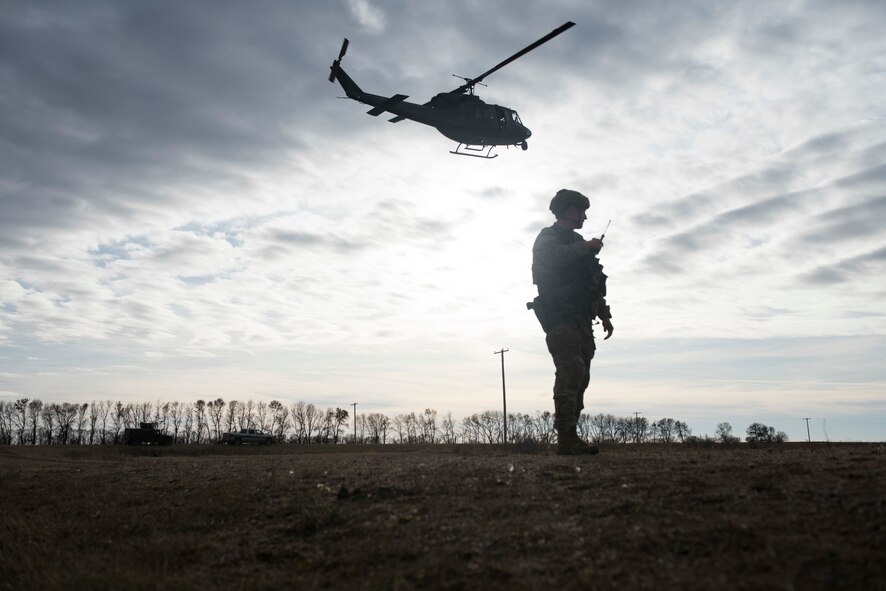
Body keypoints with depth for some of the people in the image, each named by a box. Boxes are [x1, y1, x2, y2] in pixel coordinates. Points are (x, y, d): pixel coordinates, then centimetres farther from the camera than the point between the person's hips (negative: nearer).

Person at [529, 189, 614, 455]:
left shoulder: (580, 243, 27)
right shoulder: (548, 238, 3)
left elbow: (595, 285, 27)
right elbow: (557, 256, -23)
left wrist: (604, 315, 18)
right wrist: (585, 248, -9)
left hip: (581, 319, 8)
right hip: (560, 316, -8)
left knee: (579, 377, 2)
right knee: (571, 371, -19)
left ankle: (568, 438, 4)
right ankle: (567, 438, -21)